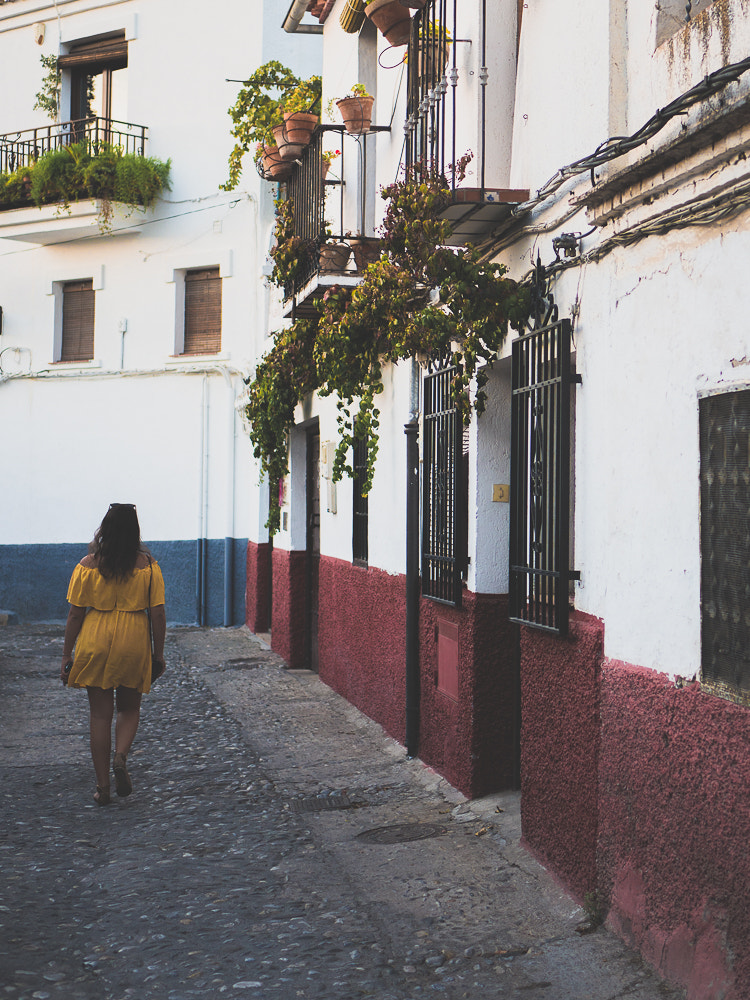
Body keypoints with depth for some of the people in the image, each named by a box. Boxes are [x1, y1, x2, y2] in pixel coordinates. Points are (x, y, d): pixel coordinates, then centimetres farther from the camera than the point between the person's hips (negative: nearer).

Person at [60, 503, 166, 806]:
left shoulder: (88, 565, -5)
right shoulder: (148, 565, -5)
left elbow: (75, 614, -3)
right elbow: (158, 613, -4)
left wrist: (67, 654, 6)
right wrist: (158, 653, 7)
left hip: (95, 643, 0)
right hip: (134, 644, 0)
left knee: (99, 714, 9)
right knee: (129, 708, 19)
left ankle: (102, 786, 11)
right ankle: (121, 756, -7)